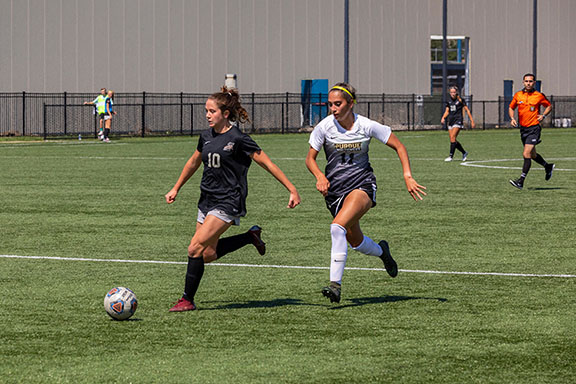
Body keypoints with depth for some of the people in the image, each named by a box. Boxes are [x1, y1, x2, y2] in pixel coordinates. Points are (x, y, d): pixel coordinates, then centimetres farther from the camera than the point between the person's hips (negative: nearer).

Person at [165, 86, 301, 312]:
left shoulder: (238, 139, -14)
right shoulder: (206, 137, 7)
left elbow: (267, 164, -11)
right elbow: (194, 162, 25)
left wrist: (292, 190, -13)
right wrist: (176, 189, 31)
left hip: (228, 202, -8)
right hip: (207, 200, 8)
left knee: (195, 249, -15)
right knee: (208, 255, 7)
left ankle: (187, 300, -5)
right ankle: (251, 237, 26)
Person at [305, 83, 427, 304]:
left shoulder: (367, 126, -11)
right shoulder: (324, 127, -9)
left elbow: (398, 146, -2)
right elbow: (310, 158, 1)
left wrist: (408, 176, -12)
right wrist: (320, 176, -20)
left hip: (362, 185, -3)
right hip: (335, 189, 3)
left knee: (338, 227, -28)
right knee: (355, 241, 13)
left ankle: (335, 283, -28)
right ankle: (382, 252, 48)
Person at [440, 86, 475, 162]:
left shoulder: (460, 100, -5)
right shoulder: (449, 101, 10)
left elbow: (467, 110, -1)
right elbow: (447, 111, 14)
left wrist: (472, 121, -1)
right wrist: (443, 118, -6)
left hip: (458, 120, -6)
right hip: (451, 121, 6)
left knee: (452, 137, -19)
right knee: (452, 140, 5)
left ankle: (451, 156, -20)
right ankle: (464, 153, 25)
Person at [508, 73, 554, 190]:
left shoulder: (539, 96, -5)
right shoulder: (518, 95, 5)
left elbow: (549, 106, 10)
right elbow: (511, 108, 16)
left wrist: (543, 115, -7)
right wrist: (512, 118, -2)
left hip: (534, 128, -5)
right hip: (523, 128, 5)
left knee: (526, 154, -16)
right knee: (533, 155, 18)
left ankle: (521, 181, -16)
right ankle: (548, 166, 44)